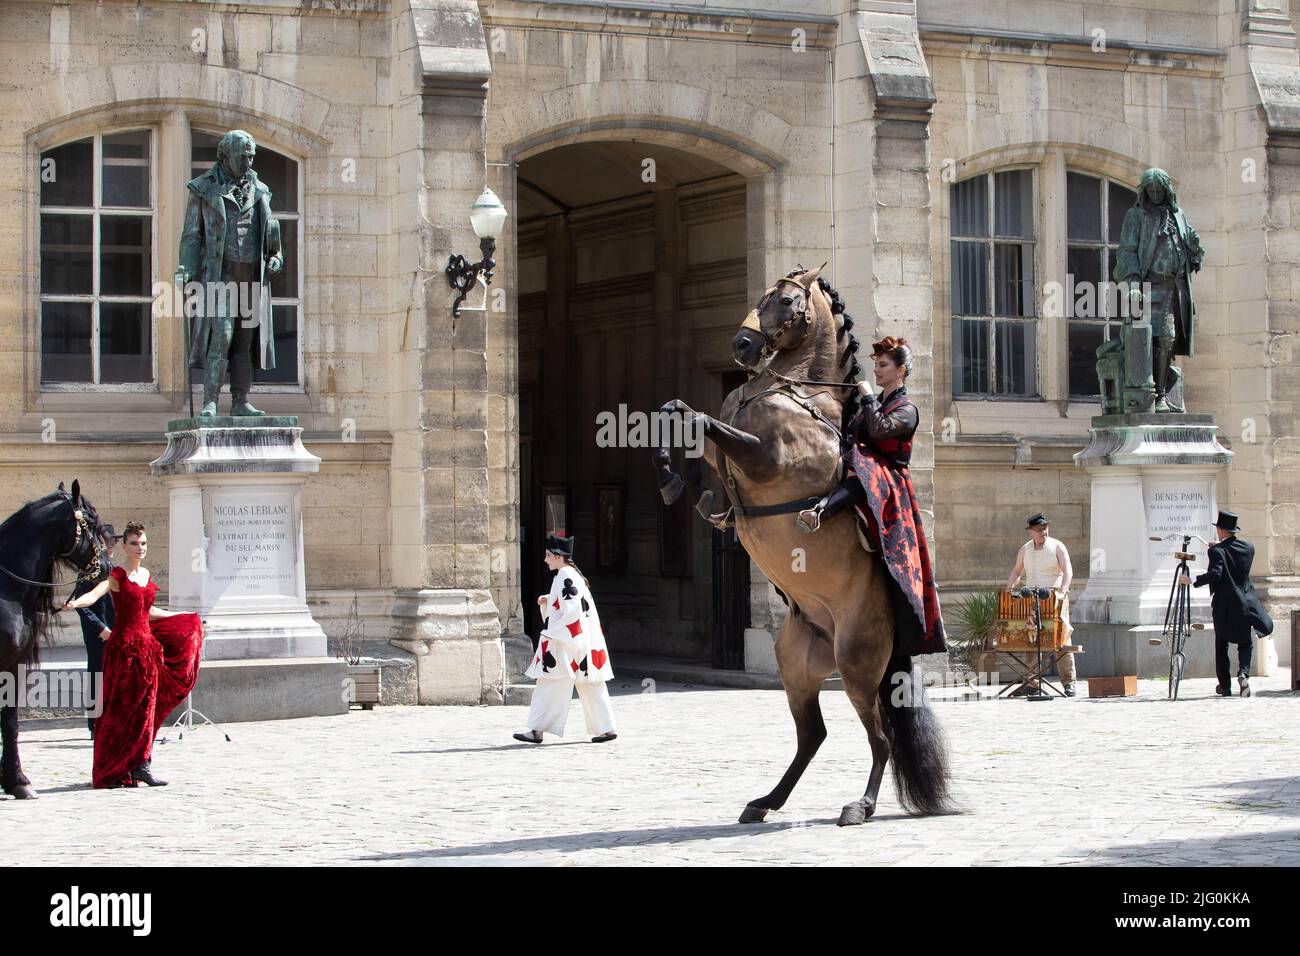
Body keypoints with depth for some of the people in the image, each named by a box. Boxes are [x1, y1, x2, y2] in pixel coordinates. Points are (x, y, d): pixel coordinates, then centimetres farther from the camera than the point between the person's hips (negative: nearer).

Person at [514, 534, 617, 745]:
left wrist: (551, 633, -19)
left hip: (565, 643, -10)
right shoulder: (573, 574, 15)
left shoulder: (565, 576, -15)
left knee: (550, 685, -6)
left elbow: (572, 611, -21)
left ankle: (537, 730, -4)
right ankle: (605, 728, 10)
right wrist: (547, 601, 10)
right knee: (590, 686, 10)